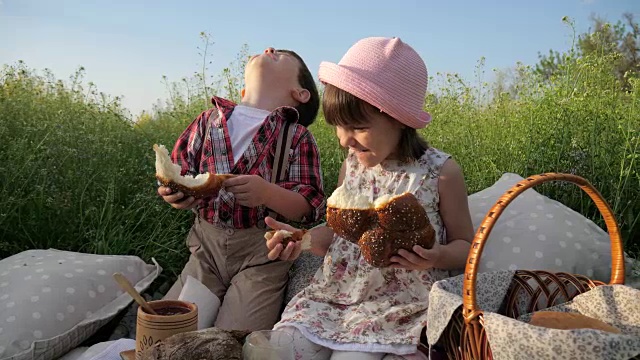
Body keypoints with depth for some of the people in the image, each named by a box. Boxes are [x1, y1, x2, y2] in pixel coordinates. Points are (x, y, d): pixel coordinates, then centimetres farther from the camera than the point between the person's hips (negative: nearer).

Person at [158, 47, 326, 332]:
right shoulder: (208, 120, 7)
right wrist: (175, 193, -12)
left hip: (262, 254, -3)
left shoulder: (298, 136, -4)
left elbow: (312, 207, -8)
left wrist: (267, 193, -27)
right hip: (207, 246, 3)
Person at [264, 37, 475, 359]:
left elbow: (465, 245, 1)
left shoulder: (441, 172, -9)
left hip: (397, 305, -4)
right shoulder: (351, 165, 5)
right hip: (334, 293, 4)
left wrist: (435, 257, -21)